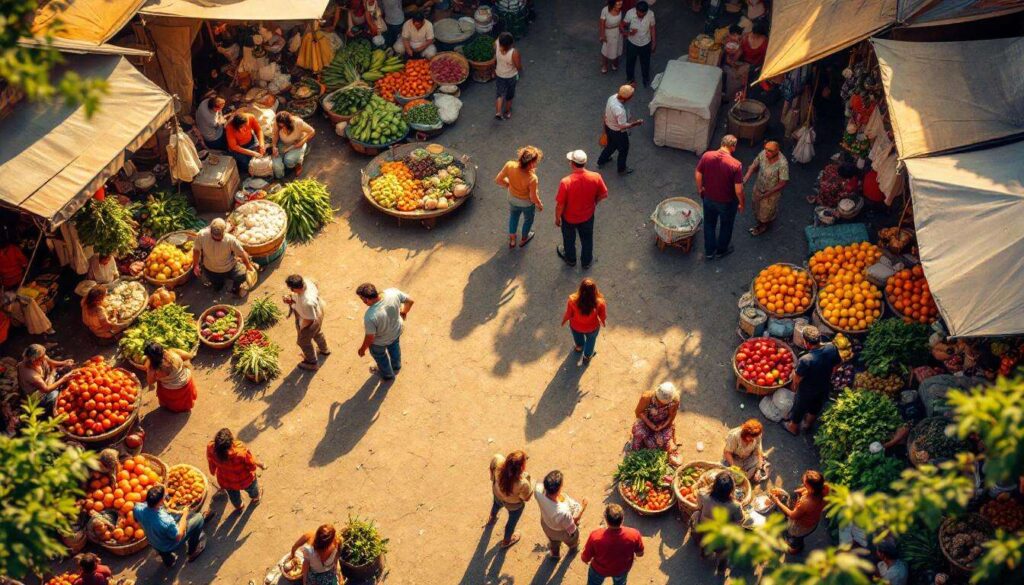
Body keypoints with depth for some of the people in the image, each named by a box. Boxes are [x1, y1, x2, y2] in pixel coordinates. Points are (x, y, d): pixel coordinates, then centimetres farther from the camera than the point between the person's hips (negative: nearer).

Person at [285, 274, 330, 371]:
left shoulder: (307, 302, -47)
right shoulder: (306, 281, -27)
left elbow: (309, 319, -29)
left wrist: (301, 327, -11)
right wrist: (291, 299, -17)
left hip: (311, 323, -7)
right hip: (318, 311, 7)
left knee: (303, 342, 23)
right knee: (318, 332, 37)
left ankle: (311, 362, 50)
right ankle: (324, 350, 66)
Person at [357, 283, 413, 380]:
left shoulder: (370, 316, -42)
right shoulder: (393, 292, -31)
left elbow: (370, 337, -27)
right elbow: (410, 301, -13)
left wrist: (362, 349, -7)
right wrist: (404, 312, 8)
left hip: (380, 341, -4)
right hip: (397, 329, 4)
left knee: (379, 355, 30)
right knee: (394, 346, 36)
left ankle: (387, 374, 59)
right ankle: (396, 367, 65)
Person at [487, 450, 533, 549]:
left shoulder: (498, 462, -40)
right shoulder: (522, 483, -46)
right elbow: (527, 498, -22)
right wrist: (529, 481, -19)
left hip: (498, 494, 4)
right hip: (514, 505, -4)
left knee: (497, 504, 41)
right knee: (512, 521, 32)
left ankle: (492, 518, 76)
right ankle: (506, 541, 62)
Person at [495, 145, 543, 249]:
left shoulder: (510, 165, -33)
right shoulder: (532, 178, -41)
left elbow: (498, 180, -18)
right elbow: (533, 197, -25)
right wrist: (540, 205, -3)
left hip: (512, 198, 3)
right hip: (527, 203, -3)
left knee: (513, 217, 34)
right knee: (528, 219, 31)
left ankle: (512, 240, 55)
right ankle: (523, 239, 57)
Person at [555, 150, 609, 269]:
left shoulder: (566, 182, -36)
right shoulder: (596, 177, -27)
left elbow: (560, 204, -24)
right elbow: (604, 194, -9)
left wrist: (557, 218, -4)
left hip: (569, 218, -2)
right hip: (588, 216, 2)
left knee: (569, 239, 29)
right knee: (587, 239, 29)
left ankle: (570, 259, 55)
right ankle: (587, 261, 52)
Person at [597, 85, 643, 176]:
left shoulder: (612, 97, -17)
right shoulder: (620, 110, -42)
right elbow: (623, 126, -31)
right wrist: (636, 123, -19)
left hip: (608, 126, 8)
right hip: (618, 132, -8)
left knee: (611, 145, 34)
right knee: (623, 150, 20)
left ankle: (601, 161, 55)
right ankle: (622, 169, 42)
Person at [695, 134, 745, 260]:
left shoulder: (706, 156, -18)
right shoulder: (736, 165, -29)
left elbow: (697, 175, -4)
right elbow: (738, 190, -23)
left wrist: (700, 188, 15)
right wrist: (742, 203, -3)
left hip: (708, 198, 3)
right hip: (727, 202, -3)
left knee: (709, 224, 26)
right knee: (726, 226, 24)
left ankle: (709, 252, 42)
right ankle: (721, 251, 45)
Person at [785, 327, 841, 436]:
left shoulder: (805, 360, -41)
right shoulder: (831, 348, -26)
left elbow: (797, 378, -25)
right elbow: (838, 363, -5)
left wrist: (795, 386, -2)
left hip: (807, 391, -5)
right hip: (824, 387, 5)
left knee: (799, 409, 26)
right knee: (815, 408, 33)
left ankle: (793, 427, 53)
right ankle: (807, 424, 60)